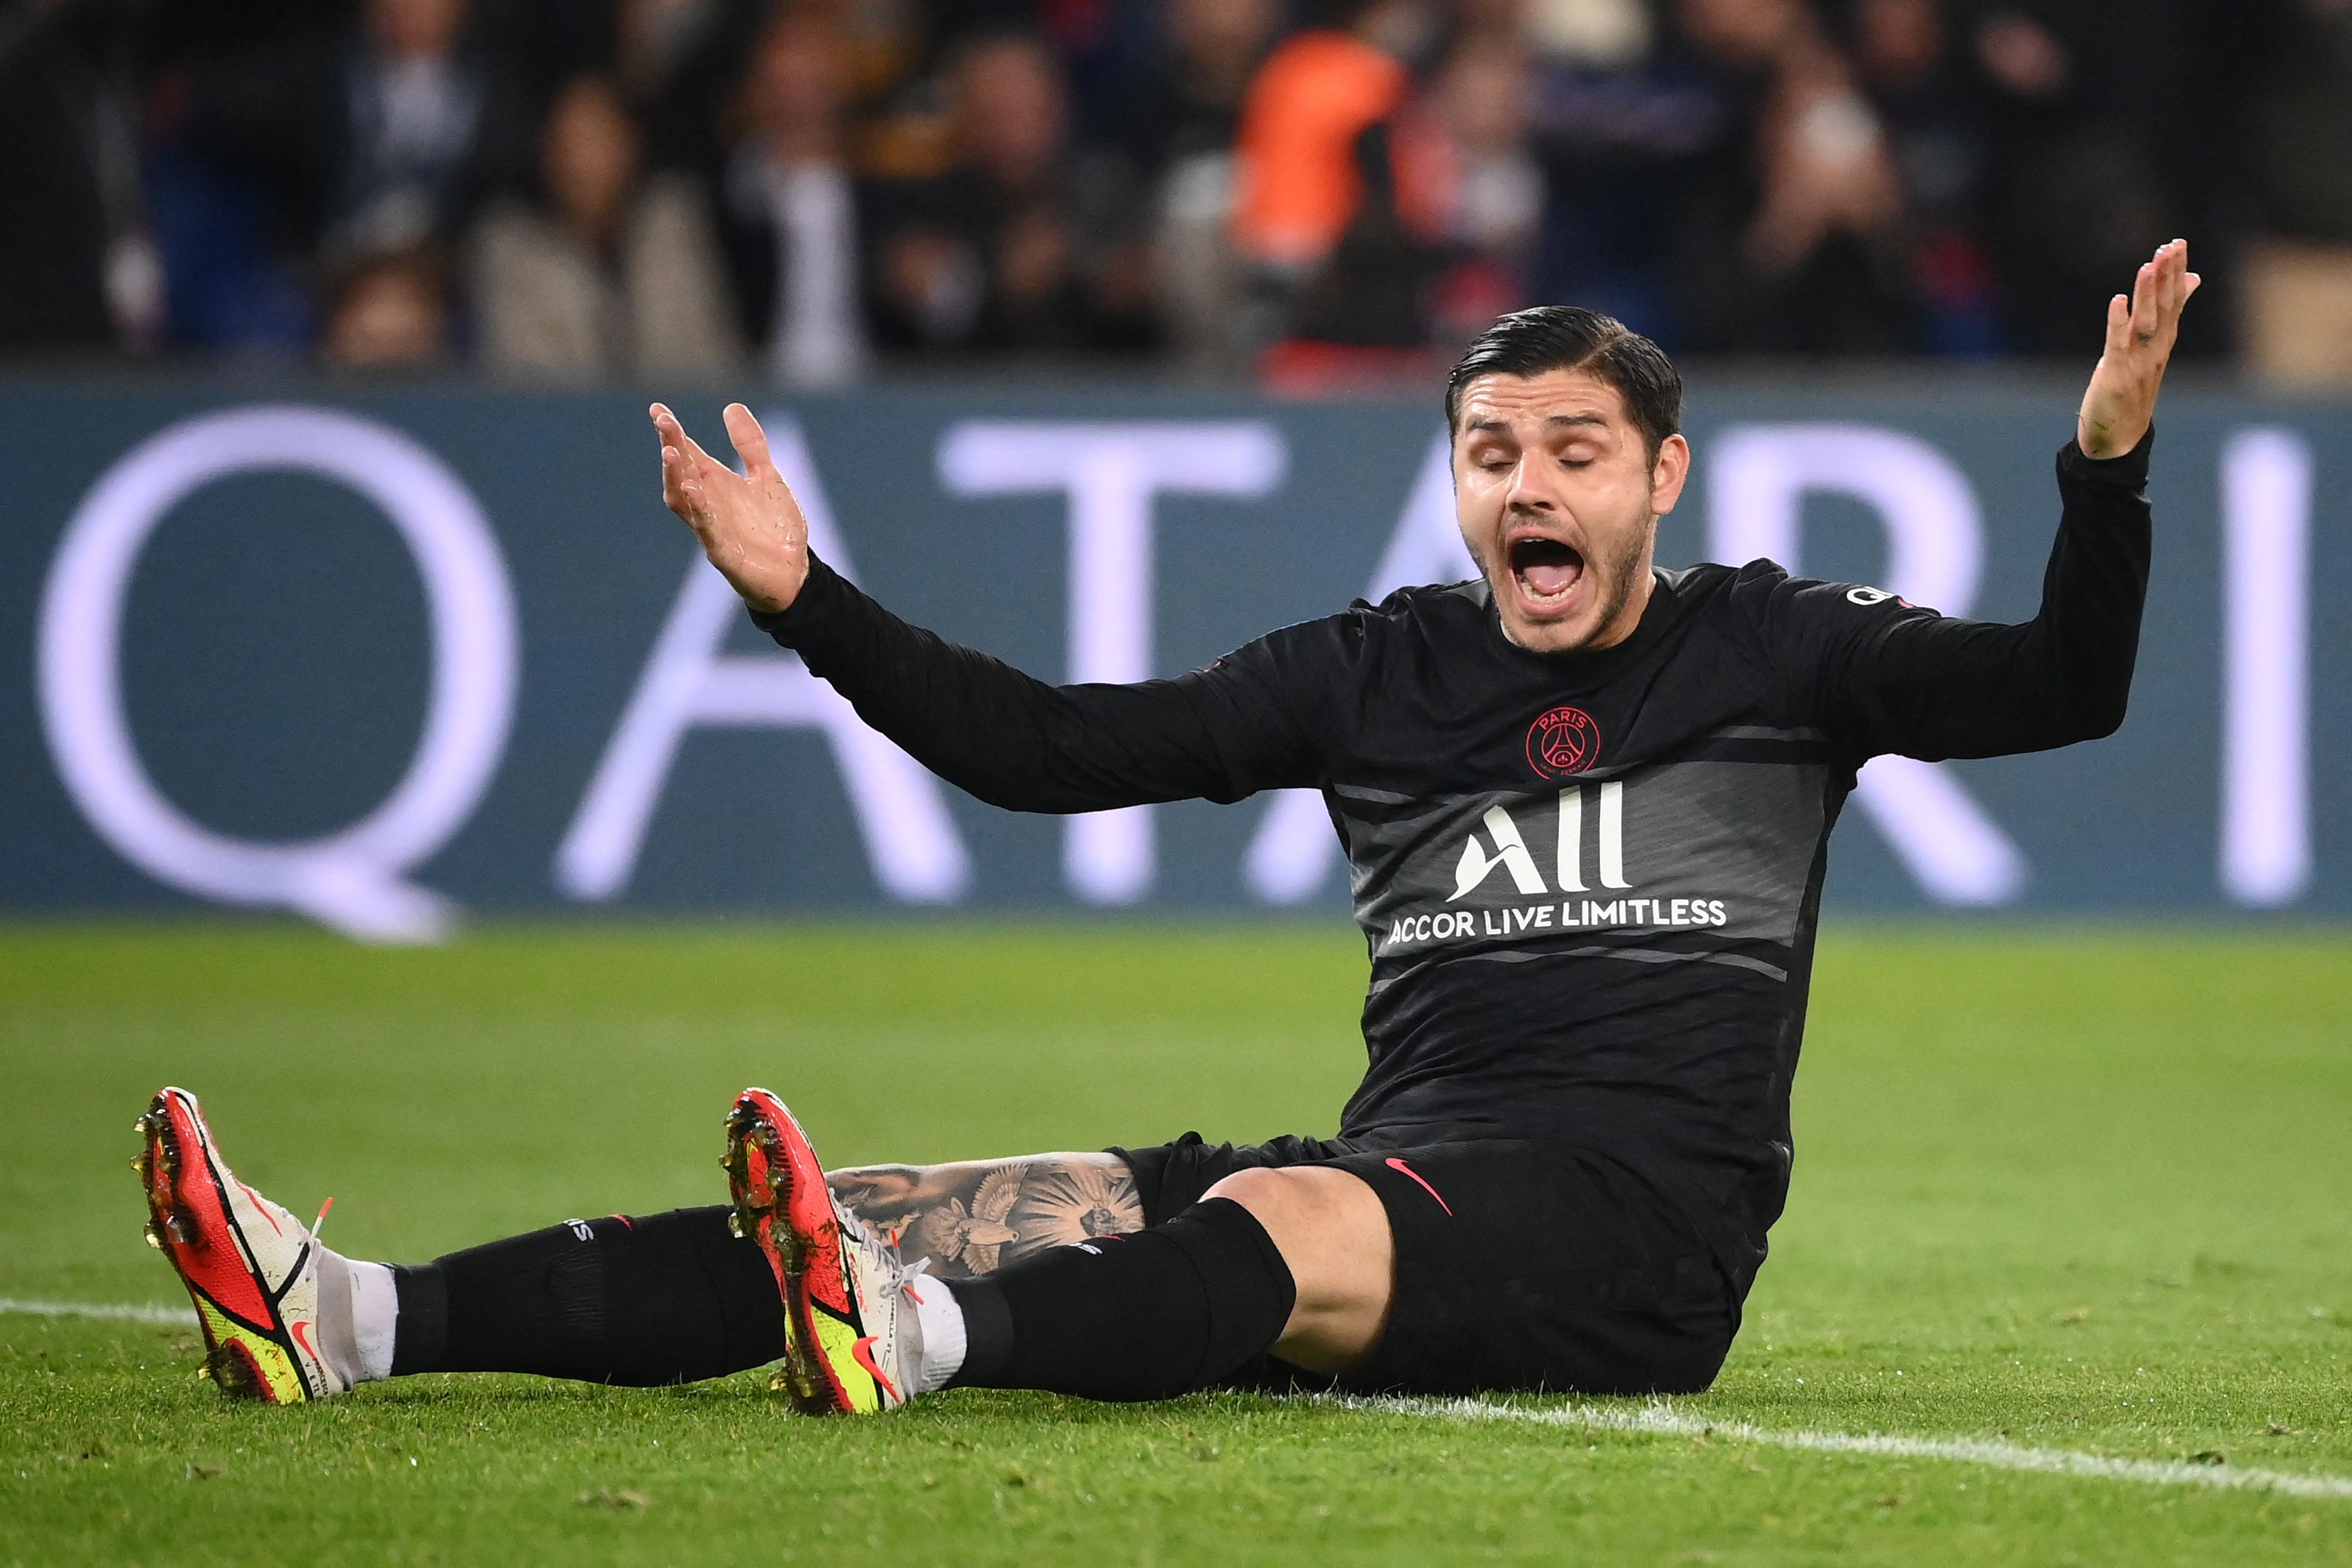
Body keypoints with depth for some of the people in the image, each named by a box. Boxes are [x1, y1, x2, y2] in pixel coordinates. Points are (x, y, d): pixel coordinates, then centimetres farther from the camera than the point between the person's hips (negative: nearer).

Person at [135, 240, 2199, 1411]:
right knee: (975, 1211, -16)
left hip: (1643, 1220, -4)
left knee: (1278, 1228, -37)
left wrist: (2108, 461, -16)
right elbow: (1055, 750, 17)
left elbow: (2064, 689, 0)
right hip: (1404, 1176, 4)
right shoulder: (1383, 673, 18)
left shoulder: (1769, 647, 10)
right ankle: (351, 1320, -30)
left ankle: (912, 1336, -68)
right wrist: (805, 602, 9)